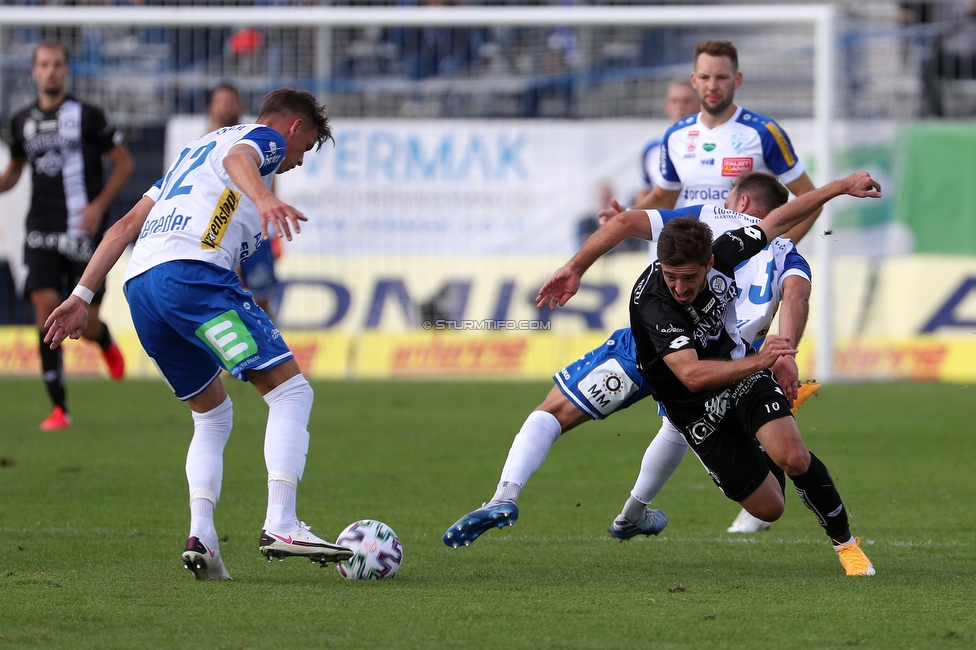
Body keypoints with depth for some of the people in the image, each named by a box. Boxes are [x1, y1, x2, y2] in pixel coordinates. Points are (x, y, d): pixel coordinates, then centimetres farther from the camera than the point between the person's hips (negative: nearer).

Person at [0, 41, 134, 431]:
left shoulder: (86, 116, -3)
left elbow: (124, 163, 2)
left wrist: (99, 205, -10)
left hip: (83, 232, -3)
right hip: (42, 235, 3)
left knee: (84, 323, -3)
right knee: (46, 309, -14)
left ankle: (106, 343, 38)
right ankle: (59, 409, -8)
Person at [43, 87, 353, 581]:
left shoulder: (195, 150, 37)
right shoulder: (266, 138, 13)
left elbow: (126, 226, 30)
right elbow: (237, 158, -14)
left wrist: (82, 295, 27)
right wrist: (264, 198, -35)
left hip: (139, 282, 8)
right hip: (193, 272, -8)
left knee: (213, 415, 21)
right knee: (290, 391, -7)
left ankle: (200, 534, 3)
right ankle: (280, 525, -21)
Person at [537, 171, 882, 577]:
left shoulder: (721, 255, -20)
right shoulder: (652, 304, -35)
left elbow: (779, 220, -3)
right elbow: (691, 374, -45)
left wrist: (842, 187, 2)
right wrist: (758, 362, -56)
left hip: (739, 371, 3)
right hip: (695, 407, -3)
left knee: (793, 457, -23)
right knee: (768, 507, 0)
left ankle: (845, 542, 2)